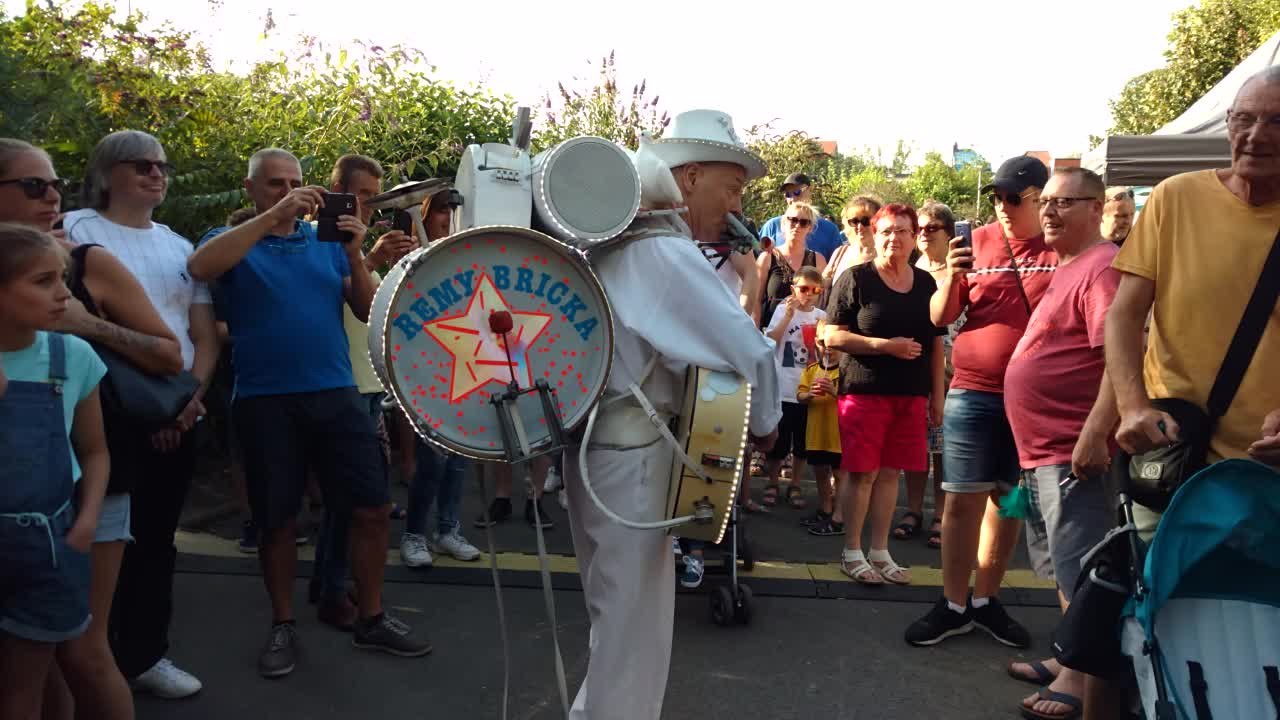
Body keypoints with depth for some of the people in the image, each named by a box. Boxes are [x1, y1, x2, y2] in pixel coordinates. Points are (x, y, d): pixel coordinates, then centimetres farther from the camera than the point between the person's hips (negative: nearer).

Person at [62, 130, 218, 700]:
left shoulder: (179, 246, 15)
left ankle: (145, 654, 24)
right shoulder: (77, 231, -2)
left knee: (156, 539, 12)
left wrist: (191, 396, -6)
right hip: (108, 414, -5)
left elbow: (205, 336, 11)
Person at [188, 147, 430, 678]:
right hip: (265, 401, -2)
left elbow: (368, 312, 4)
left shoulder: (327, 243, 11)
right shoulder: (231, 241, 3)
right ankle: (283, 626, 25)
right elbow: (200, 267, -22)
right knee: (277, 520, 7)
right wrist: (273, 215, -25)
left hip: (337, 394, 3)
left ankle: (371, 620, 19)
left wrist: (355, 254, -11)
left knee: (372, 508, 3)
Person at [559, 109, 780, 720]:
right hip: (631, 454, -10)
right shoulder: (666, 253, -19)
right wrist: (765, 424, -9)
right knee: (637, 624, 4)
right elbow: (748, 350, -24)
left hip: (597, 443, 10)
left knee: (618, 614, 24)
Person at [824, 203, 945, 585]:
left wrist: (937, 395, 10)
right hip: (865, 391, -4)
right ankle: (852, 553, 11)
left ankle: (880, 552, 19)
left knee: (890, 472, 9)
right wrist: (887, 345, -16)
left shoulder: (926, 282, 11)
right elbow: (832, 336, -9)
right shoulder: (856, 278, -4)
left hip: (912, 395, 4)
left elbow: (936, 344, 14)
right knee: (863, 473, -1)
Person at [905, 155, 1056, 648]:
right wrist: (951, 276, -15)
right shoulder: (978, 243, 2)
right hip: (973, 393, 0)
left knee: (1010, 498, 10)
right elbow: (940, 318, 4)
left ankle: (986, 601, 23)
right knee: (963, 498, 2)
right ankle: (952, 606, 12)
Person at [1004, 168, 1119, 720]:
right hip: (1041, 448, 10)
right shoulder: (1064, 268, 17)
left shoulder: (1102, 266, -14)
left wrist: (1095, 432, -27)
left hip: (1073, 449, -10)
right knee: (1064, 570, 18)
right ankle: (1068, 659, 30)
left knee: (1080, 572, -3)